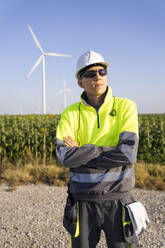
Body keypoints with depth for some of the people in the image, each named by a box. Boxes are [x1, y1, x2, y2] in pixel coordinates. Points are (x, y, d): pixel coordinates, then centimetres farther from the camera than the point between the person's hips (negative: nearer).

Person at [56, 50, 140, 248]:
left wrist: (80, 154, -14)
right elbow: (64, 157, -16)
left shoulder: (126, 107, -6)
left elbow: (128, 155, -18)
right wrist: (106, 149, -17)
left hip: (118, 201, -1)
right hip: (83, 202, 2)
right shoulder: (70, 114, -2)